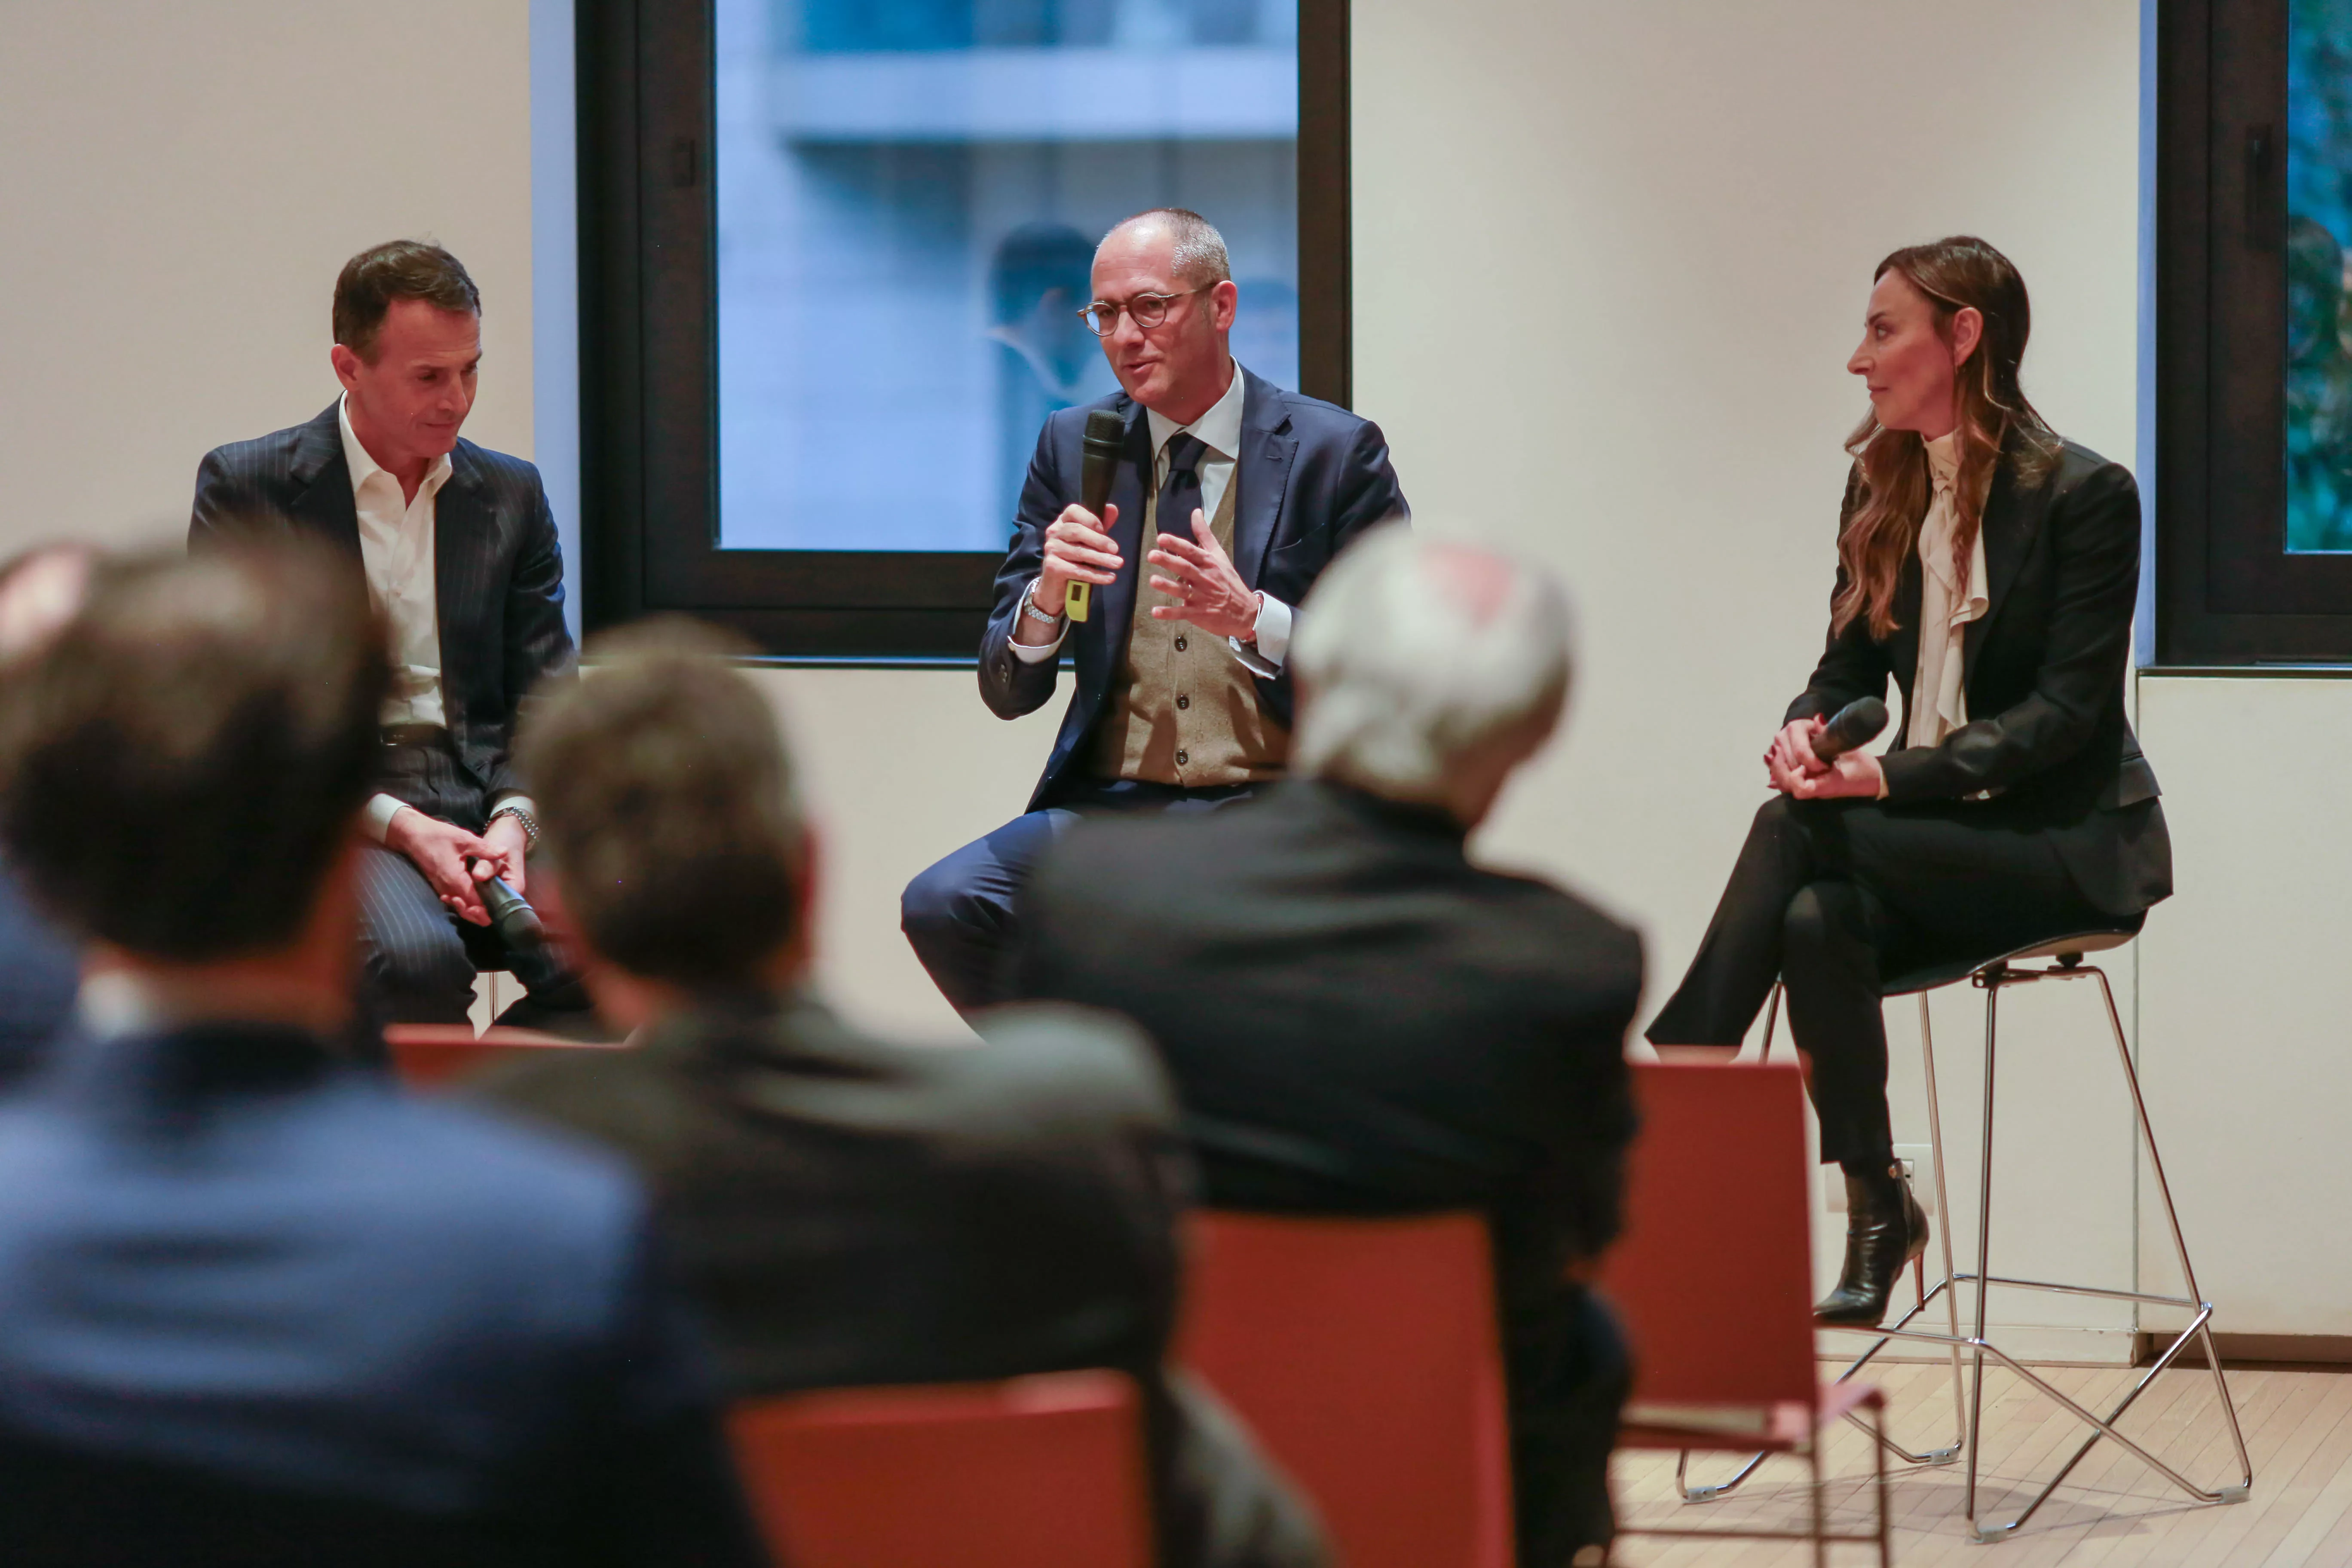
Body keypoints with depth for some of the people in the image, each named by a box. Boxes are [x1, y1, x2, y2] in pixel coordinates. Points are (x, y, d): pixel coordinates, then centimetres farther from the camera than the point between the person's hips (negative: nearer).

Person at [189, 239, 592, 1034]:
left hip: (489, 810, 4)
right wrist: (396, 825, -15)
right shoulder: (246, 487, 2)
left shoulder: (512, 494, 14)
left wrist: (513, 821, -10)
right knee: (419, 960, -37)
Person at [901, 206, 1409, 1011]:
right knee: (941, 906, -24)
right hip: (1107, 807, 4)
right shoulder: (1074, 446, 12)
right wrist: (1046, 599, -12)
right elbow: (1006, 693, 11)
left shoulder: (1333, 451, 2)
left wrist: (1256, 619, -18)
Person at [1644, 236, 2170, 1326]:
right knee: (1815, 920, -30)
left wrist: (1893, 775, -26)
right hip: (1941, 837, 5)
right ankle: (1875, 1216, -25)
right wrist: (1805, 731, -11)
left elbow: (2067, 707, -16)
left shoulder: (2086, 495, -10)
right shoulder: (1882, 489, 11)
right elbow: (1848, 667, 14)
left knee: (1793, 831, -28)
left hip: (2069, 843, -5)